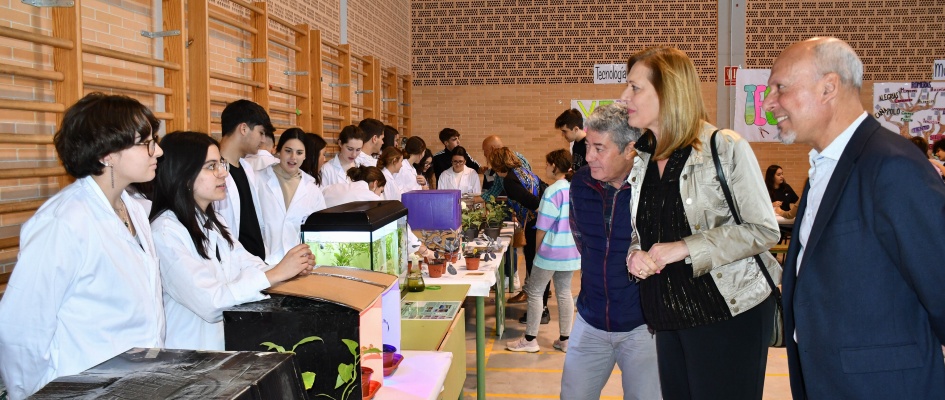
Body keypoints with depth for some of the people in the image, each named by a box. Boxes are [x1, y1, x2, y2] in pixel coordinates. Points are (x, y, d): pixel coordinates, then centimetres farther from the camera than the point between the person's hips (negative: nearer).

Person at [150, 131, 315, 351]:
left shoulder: (211, 221, 13)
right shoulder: (166, 231, -15)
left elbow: (245, 263, 5)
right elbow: (209, 301, -22)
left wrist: (294, 266, -12)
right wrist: (276, 274, -19)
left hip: (227, 340, 8)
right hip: (192, 355, -8)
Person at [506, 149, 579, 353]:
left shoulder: (553, 191, -17)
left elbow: (543, 228, -15)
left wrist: (537, 250, -2)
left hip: (552, 252, -7)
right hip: (572, 251, 7)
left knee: (534, 292, 5)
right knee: (564, 292, 15)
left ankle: (530, 340, 10)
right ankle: (564, 339, 20)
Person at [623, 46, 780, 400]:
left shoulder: (726, 148, -10)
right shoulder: (641, 160, 8)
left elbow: (764, 230, -13)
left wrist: (684, 248, -19)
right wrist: (635, 255, -6)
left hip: (729, 311, -6)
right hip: (670, 317, 6)